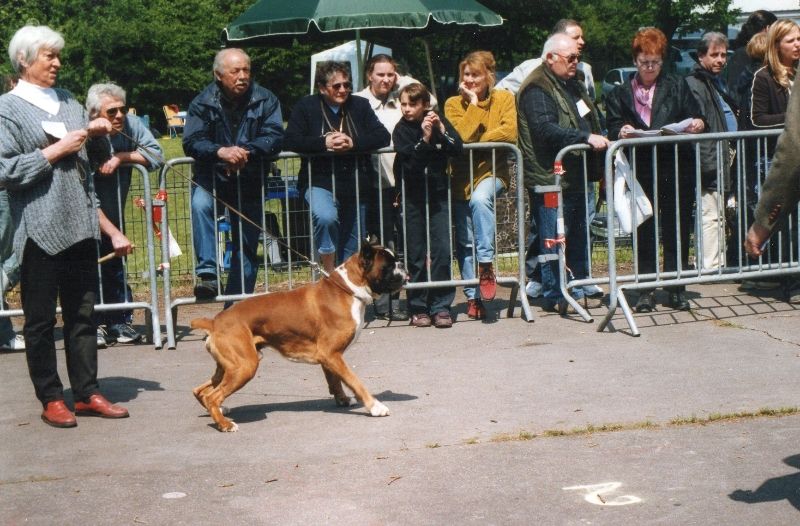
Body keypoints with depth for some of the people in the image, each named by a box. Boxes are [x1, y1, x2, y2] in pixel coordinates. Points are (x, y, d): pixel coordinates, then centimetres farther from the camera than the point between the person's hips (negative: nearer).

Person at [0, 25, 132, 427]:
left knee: (82, 314, 9)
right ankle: (51, 399, 11)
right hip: (40, 230, -6)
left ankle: (87, 393, 16)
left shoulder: (68, 102, 13)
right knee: (41, 319, 2)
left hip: (80, 225, 6)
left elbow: (98, 159, 21)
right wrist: (56, 151, -15)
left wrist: (98, 135, 0)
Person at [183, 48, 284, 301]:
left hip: (250, 180, 2)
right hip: (211, 177, -2)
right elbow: (191, 142, -16)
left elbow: (274, 137, -13)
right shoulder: (202, 103, -7)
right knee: (200, 205, -35)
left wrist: (246, 152, -31)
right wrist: (221, 151, -36)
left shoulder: (265, 100, -4)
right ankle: (207, 273, -35)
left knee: (247, 247, 6)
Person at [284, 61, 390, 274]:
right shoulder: (306, 106, 1)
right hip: (320, 182, -4)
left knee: (351, 252, 9)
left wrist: (353, 143, -16)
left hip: (354, 185, 4)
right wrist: (324, 143, -21)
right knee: (326, 217, -35)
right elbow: (291, 140, -9)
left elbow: (383, 137, 0)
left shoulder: (360, 105, 9)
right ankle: (329, 274, -20)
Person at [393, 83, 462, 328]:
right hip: (413, 197, -1)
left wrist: (441, 130, -19)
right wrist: (425, 139, -25)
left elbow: (458, 149, -7)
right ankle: (418, 308, 8)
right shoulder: (401, 129, -3)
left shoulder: (438, 120, 4)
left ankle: (441, 306, 1)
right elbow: (409, 163, -16)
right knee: (416, 254, 1)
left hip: (438, 194, 1)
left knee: (442, 250, -4)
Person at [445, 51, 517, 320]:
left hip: (492, 170, -2)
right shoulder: (454, 104, 0)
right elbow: (462, 135, -16)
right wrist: (473, 102, -13)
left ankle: (486, 264, -29)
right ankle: (473, 297, 11)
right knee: (465, 241, 1)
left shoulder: (504, 98, 0)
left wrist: (476, 141, -13)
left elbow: (510, 132, -15)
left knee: (479, 199, -36)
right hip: (462, 174, 2)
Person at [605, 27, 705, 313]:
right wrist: (621, 132, -21)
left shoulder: (678, 87, 14)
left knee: (677, 228, 2)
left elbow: (694, 117, 8)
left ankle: (676, 289, 10)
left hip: (676, 169, 1)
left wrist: (698, 124, -15)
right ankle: (646, 289, 9)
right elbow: (612, 129, 2)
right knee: (644, 231, 2)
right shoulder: (619, 94, 10)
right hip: (640, 170, 0)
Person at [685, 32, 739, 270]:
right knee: (712, 216, -10)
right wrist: (708, 164, -22)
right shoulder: (694, 85, -9)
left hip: (724, 160, 10)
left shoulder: (719, 82, 22)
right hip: (711, 163, -10)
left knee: (719, 216, 12)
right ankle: (710, 267, -8)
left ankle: (718, 265, 17)